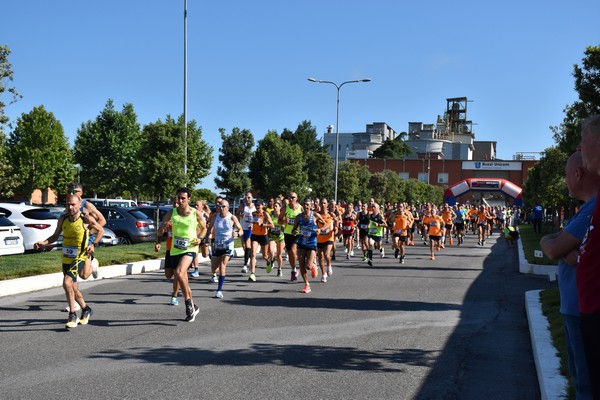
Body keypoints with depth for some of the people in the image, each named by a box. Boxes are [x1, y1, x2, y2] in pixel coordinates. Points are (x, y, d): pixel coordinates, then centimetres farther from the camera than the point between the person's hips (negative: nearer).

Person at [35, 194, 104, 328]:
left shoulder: (86, 219, -12)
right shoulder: (63, 219, 0)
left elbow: (101, 230, 3)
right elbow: (55, 236, 11)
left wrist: (94, 244, -9)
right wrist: (43, 243, -6)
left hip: (79, 258, -6)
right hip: (66, 259, 6)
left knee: (67, 283, -22)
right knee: (73, 288, 15)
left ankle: (72, 315, -10)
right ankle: (86, 310, 38)